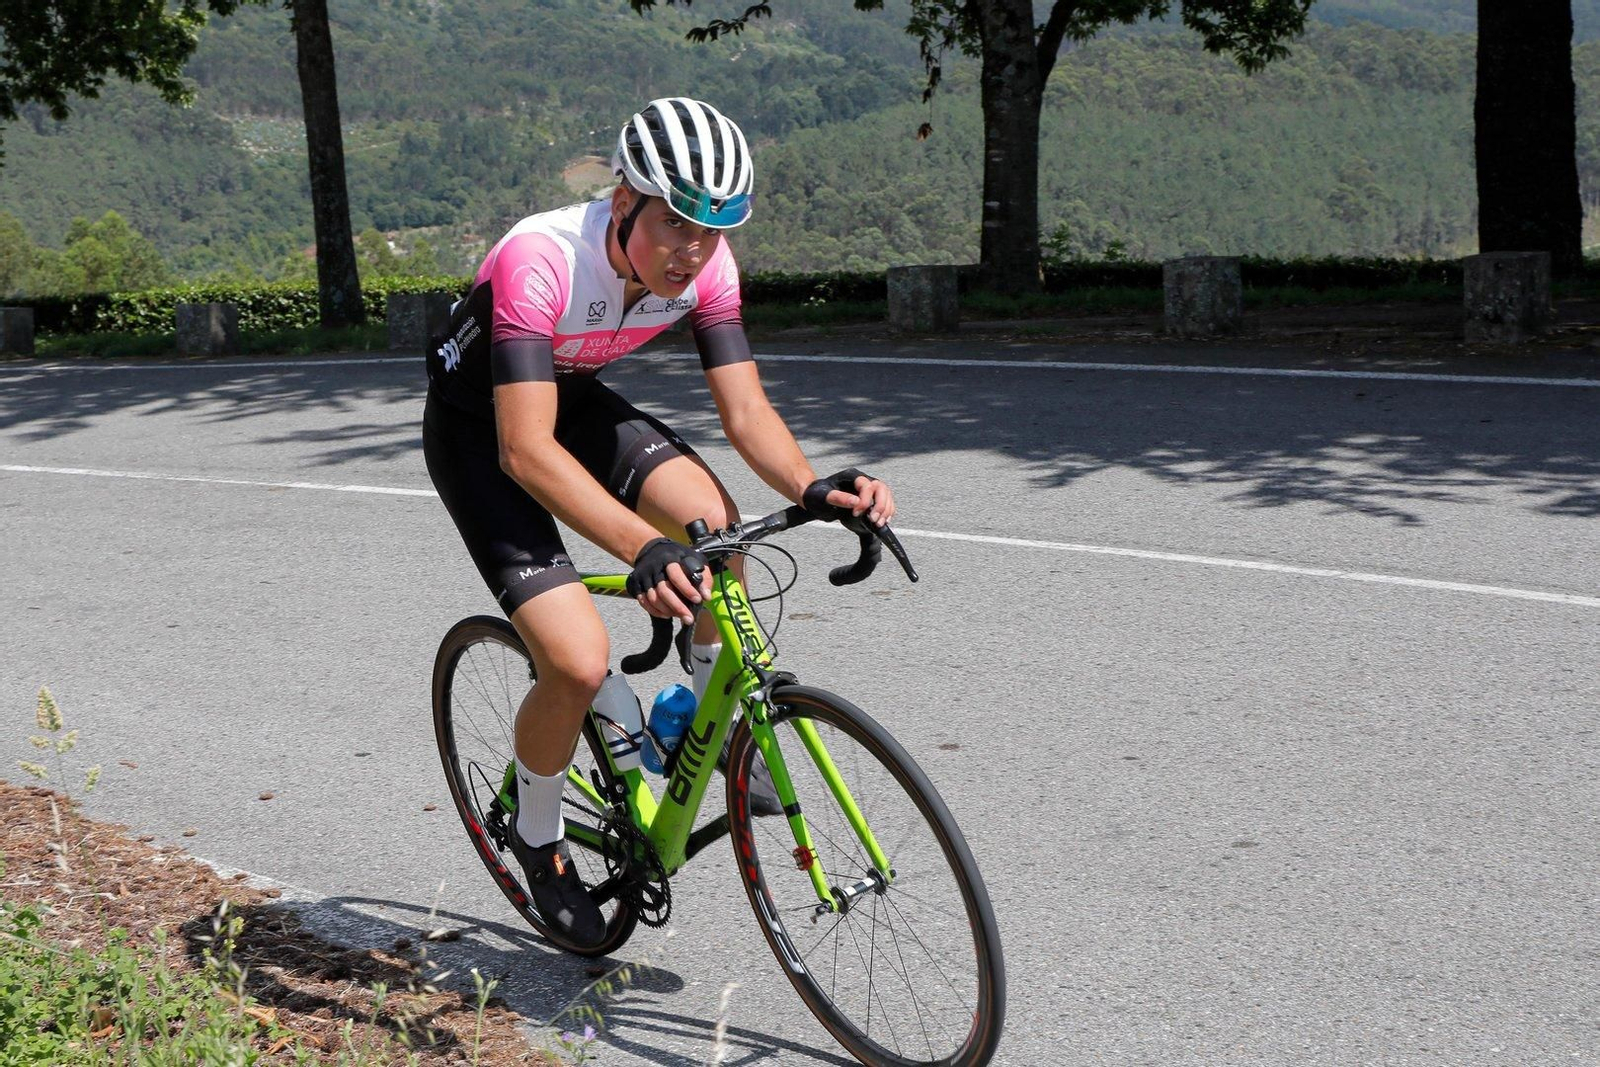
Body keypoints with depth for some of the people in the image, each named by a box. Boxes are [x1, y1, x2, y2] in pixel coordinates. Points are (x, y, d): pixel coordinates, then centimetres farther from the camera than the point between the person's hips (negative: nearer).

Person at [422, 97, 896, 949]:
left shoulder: (705, 264, -19)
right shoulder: (541, 260, -37)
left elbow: (745, 408, -18)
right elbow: (526, 448, -43)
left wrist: (812, 487, -39)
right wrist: (643, 548, -56)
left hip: (576, 399, 5)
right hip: (478, 428, -5)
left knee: (712, 522, -25)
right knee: (578, 663, -19)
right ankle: (537, 835, 12)